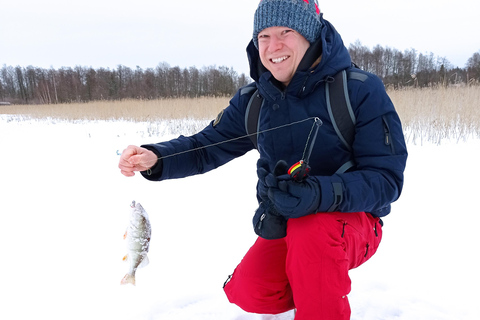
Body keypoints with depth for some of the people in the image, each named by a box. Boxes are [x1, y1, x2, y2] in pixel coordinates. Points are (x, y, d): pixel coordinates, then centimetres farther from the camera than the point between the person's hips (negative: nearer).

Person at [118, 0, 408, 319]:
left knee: (309, 230, -35)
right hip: (283, 224, 4)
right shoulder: (252, 100, -1)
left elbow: (386, 177, -18)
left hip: (352, 218, -3)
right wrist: (155, 158, -19)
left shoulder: (360, 89, -14)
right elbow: (207, 146, 1)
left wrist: (320, 194, -37)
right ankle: (322, 288, 14)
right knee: (249, 291, -18)